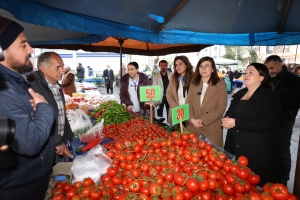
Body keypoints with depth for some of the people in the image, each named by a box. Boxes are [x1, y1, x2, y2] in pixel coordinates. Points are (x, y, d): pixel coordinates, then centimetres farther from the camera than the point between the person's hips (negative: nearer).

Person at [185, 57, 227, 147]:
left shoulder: (221, 85, -3)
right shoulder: (193, 84, 9)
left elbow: (220, 108, -9)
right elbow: (188, 104, 4)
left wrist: (203, 120, -15)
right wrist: (192, 119, -12)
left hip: (212, 129, -3)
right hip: (193, 128, 3)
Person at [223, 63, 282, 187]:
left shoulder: (269, 97, -8)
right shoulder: (239, 95, 12)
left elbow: (266, 122, -22)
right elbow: (230, 113, 21)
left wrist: (236, 123, -24)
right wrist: (226, 120, -3)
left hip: (259, 153, -6)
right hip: (236, 150, 6)